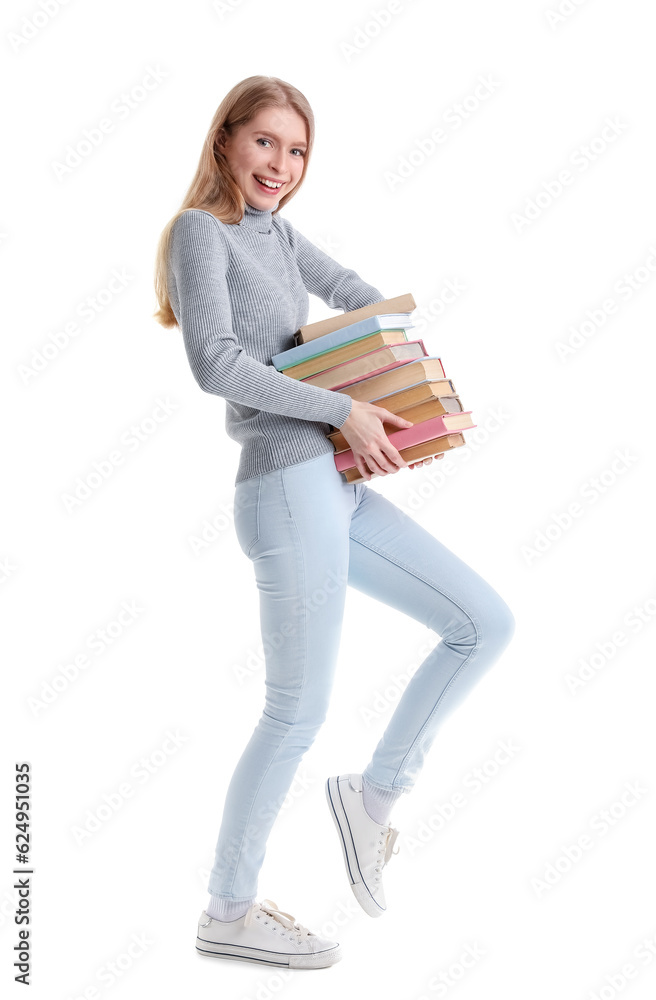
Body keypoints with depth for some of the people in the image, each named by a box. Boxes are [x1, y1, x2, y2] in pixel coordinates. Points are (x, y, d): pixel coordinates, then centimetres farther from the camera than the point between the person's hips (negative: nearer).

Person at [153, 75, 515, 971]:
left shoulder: (276, 231, 17)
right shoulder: (199, 230, -5)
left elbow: (354, 293, 31)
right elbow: (216, 364, -17)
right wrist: (344, 408, -15)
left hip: (342, 487, 9)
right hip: (289, 490, -9)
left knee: (487, 625, 8)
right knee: (298, 714, 0)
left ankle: (374, 792, 18)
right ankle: (227, 914, 19)